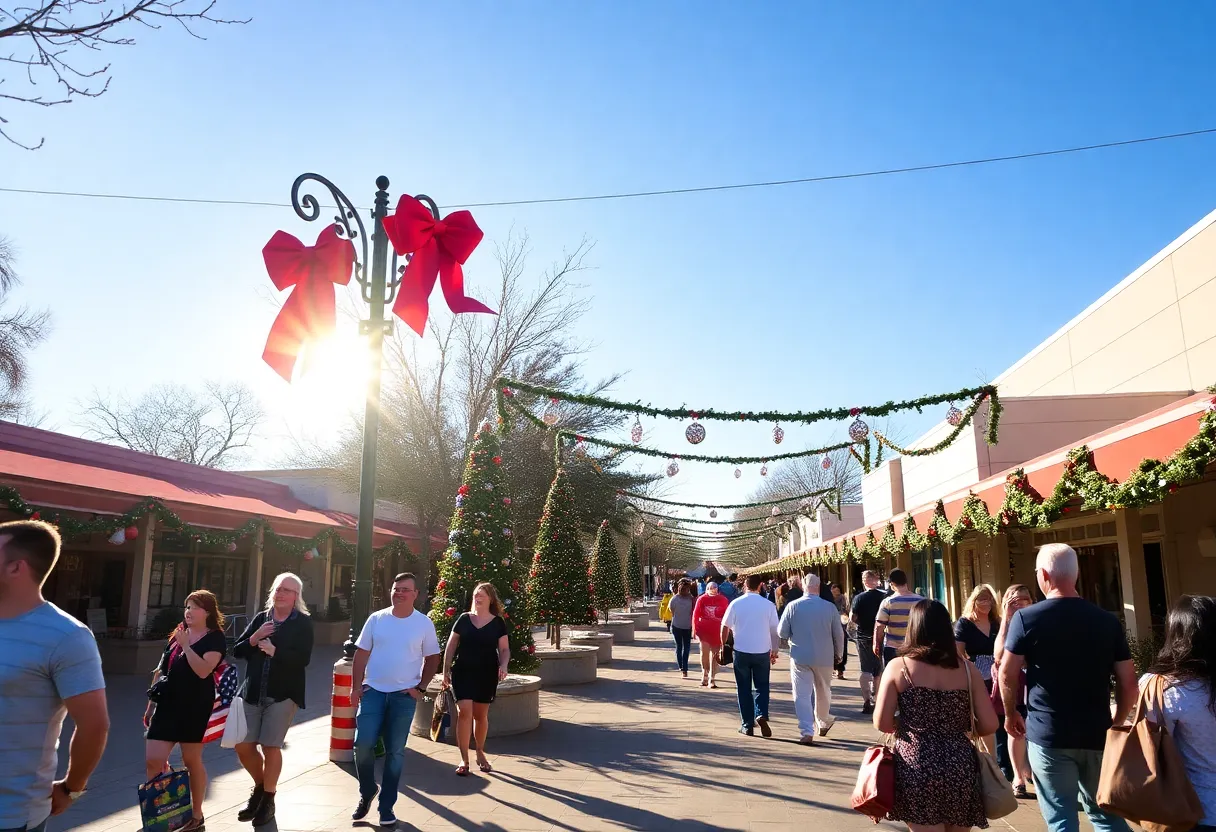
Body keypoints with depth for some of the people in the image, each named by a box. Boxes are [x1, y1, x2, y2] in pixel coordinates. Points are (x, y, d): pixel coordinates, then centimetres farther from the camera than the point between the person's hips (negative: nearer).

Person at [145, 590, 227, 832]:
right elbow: (160, 670, 19)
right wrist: (151, 704, 16)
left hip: (195, 706, -6)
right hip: (167, 704, 6)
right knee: (151, 761, -1)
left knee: (192, 761, 3)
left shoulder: (215, 639, -6)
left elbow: (203, 670, -21)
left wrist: (186, 645, -19)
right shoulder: (178, 633, 14)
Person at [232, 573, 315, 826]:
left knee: (271, 747, -1)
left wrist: (274, 650, -21)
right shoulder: (261, 618, 7)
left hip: (282, 693, -4)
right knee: (243, 746, 7)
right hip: (252, 692, 4)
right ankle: (259, 786, 35)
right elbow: (237, 651, 5)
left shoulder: (303, 622, -5)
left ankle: (268, 798, 21)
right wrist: (253, 639, -13)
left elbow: (303, 659, -15)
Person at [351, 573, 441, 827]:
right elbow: (362, 653, 4)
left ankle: (386, 806, 18)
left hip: (404, 696, -1)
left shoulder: (424, 624, -2)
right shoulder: (376, 619, 1)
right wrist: (356, 686, -3)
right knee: (363, 745, -5)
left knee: (395, 752, 5)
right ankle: (366, 793, 21)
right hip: (373, 691, 1)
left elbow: (432, 658, 5)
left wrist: (421, 688, -3)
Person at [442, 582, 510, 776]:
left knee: (481, 715, 10)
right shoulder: (464, 619, 2)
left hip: (487, 674, 1)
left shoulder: (498, 622, 1)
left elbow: (504, 649, 3)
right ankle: (464, 760, -2)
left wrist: (503, 666, -16)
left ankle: (480, 753, 30)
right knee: (464, 712, -11)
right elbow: (451, 646, 6)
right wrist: (446, 671, 3)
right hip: (463, 672, 0)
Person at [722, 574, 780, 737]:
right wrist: (774, 652, 12)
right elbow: (774, 631, 0)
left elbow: (725, 627, -1)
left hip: (741, 651, 0)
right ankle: (762, 716, -8)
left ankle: (747, 725, 12)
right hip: (762, 652, 0)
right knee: (762, 687, 14)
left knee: (744, 689, 11)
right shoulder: (768, 605, -4)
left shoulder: (736, 603, -5)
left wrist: (723, 646, 14)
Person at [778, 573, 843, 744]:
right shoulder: (830, 607, -7)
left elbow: (782, 632, -4)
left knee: (802, 695, 3)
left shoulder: (792, 606, -9)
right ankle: (823, 722, 37)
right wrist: (838, 654, 15)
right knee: (823, 692, 21)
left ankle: (807, 731, -4)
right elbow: (839, 634, 0)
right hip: (824, 658, 2)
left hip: (800, 657, -2)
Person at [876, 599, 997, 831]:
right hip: (961, 767, 3)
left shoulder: (898, 666, -4)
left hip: (916, 766, -3)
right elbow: (989, 725, 1)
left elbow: (882, 723, -5)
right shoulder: (968, 669, 2)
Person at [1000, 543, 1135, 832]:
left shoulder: (1026, 618, -9)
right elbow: (1128, 682, 2)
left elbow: (1007, 674, -6)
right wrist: (1117, 723, 17)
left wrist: (1011, 714, 11)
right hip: (1098, 734, 4)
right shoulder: (1108, 620, 0)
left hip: (1048, 735, -4)